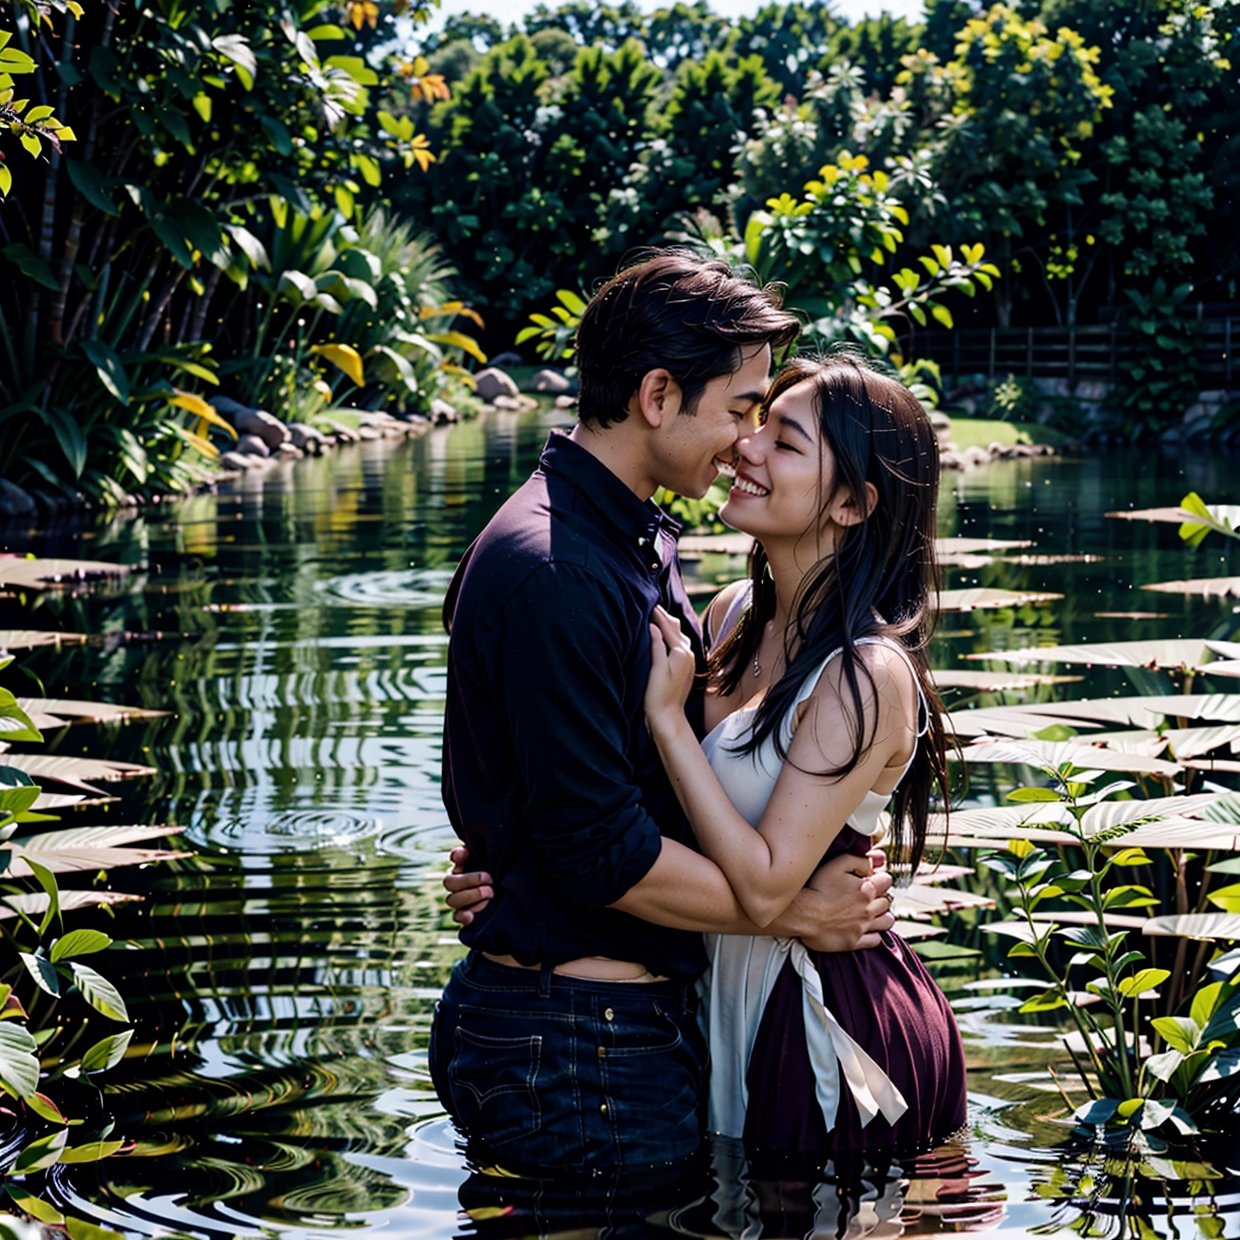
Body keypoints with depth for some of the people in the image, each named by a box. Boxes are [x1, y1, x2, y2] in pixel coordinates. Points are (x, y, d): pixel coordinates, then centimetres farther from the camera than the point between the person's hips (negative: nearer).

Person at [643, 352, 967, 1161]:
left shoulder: (868, 676, -24)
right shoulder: (736, 615, -1)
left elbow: (765, 887, -28)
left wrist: (666, 714, -26)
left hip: (829, 1028, -7)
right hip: (735, 995, 7)